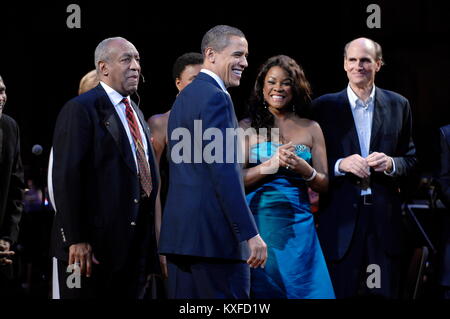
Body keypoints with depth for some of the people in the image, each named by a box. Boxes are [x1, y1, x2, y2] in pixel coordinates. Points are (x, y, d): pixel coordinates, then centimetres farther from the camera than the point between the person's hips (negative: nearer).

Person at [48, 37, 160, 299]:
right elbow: (66, 177, -14)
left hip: (136, 245, 7)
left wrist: (151, 238, 10)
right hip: (93, 245, -7)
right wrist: (76, 239, -19)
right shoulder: (80, 109, -7)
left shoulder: (136, 113, 18)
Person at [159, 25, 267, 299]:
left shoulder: (184, 97, 20)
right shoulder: (215, 97, -11)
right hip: (213, 234, -10)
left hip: (179, 232, 10)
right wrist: (250, 233, -19)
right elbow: (224, 171, -19)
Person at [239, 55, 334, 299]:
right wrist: (272, 163, -15)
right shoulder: (246, 128, 4)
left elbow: (324, 185, 7)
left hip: (298, 224, 2)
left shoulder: (311, 129, 10)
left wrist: (302, 168, -12)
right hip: (259, 221, -2)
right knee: (263, 290, 2)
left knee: (305, 288, -3)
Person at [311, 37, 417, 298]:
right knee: (341, 292, -4)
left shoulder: (398, 105, 11)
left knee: (385, 292, 2)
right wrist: (340, 165, -14)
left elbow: (411, 159, 13)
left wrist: (391, 164, -8)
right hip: (341, 218, -2)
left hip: (385, 217, 2)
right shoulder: (324, 106, 5)